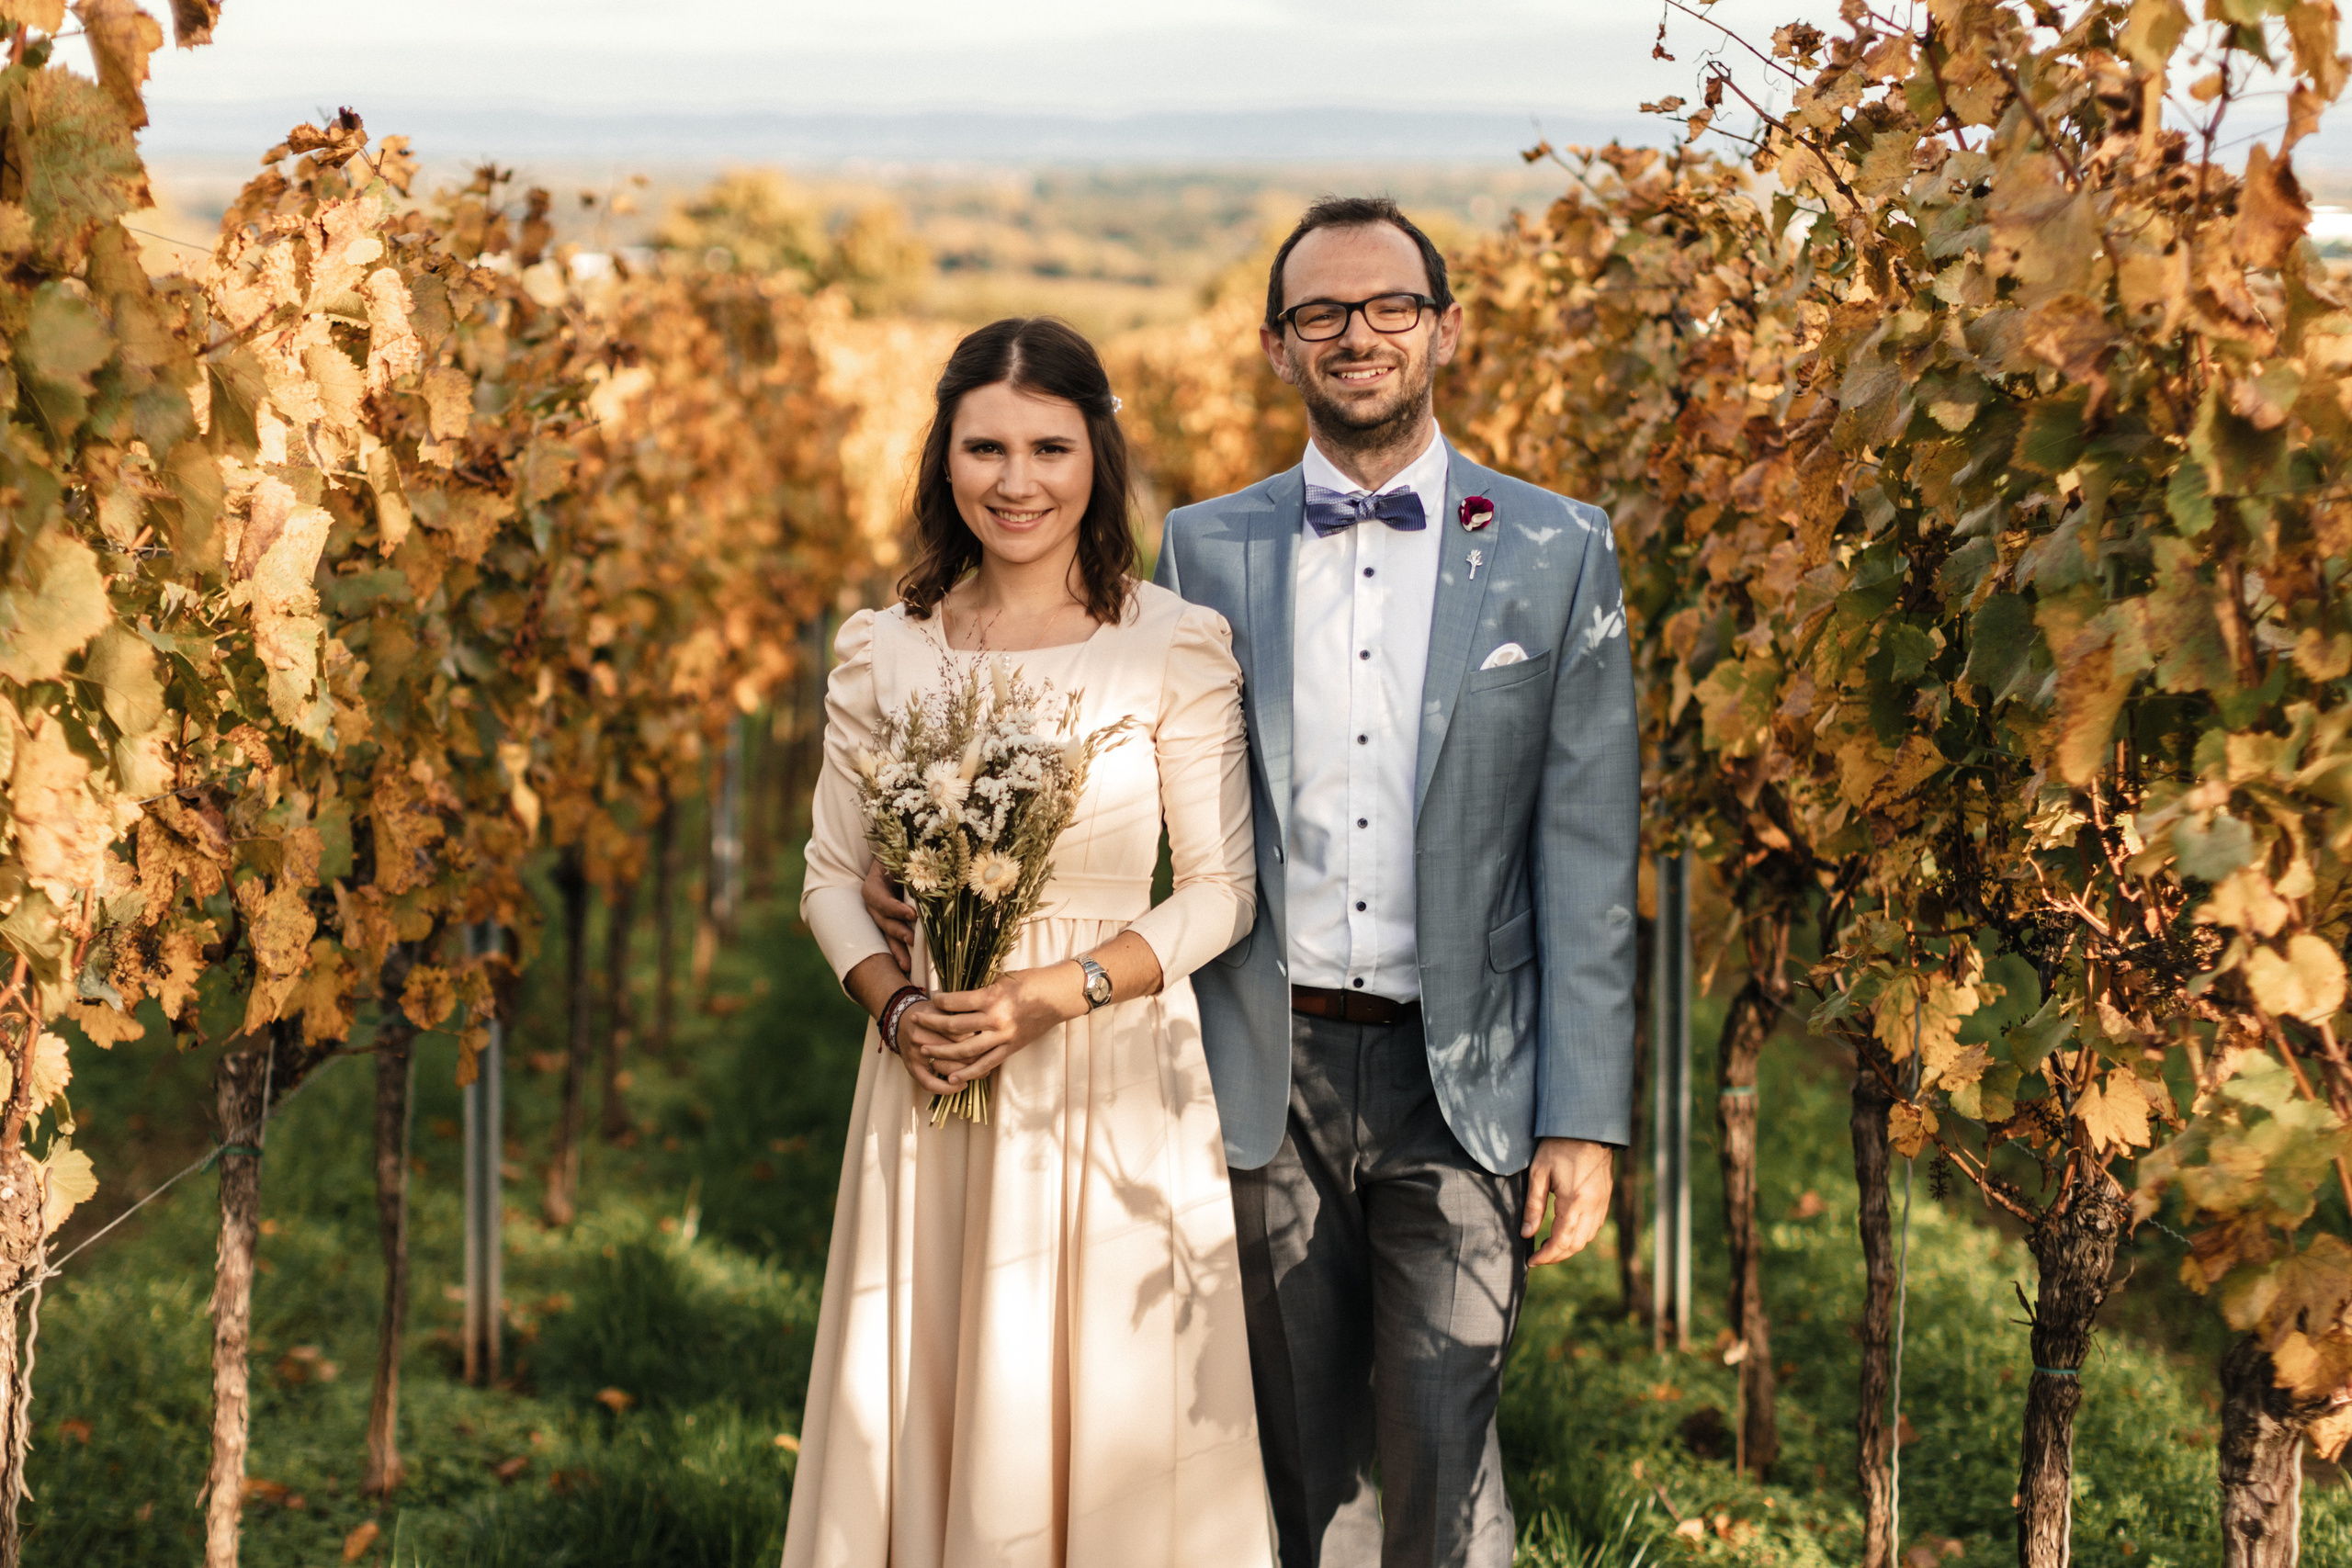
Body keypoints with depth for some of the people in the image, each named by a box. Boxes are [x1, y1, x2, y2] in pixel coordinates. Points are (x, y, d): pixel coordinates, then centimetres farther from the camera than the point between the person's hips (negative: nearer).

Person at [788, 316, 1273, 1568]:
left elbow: (1222, 890, -4)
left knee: (1107, 1413, 2)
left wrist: (1057, 992, -15)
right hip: (931, 1081, 3)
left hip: (1116, 1085, -2)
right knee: (921, 1407, 8)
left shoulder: (1177, 647, -4)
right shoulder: (882, 652, 4)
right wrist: (896, 1004, -9)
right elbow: (832, 873, 10)